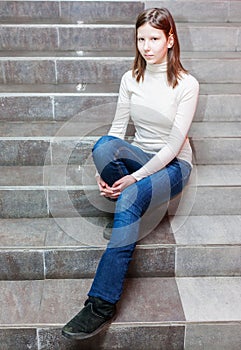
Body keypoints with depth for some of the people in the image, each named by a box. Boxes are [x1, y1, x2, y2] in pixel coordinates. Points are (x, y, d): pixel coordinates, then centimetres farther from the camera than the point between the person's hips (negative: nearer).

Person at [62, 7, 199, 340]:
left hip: (173, 165, -4)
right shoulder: (130, 79, 3)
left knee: (129, 201, -36)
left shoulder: (186, 84, -12)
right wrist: (105, 173, -14)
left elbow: (174, 145, -16)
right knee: (103, 145, -32)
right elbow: (118, 128, 2)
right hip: (139, 156, 4)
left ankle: (103, 304, -34)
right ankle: (132, 201, -9)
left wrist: (135, 177, -24)